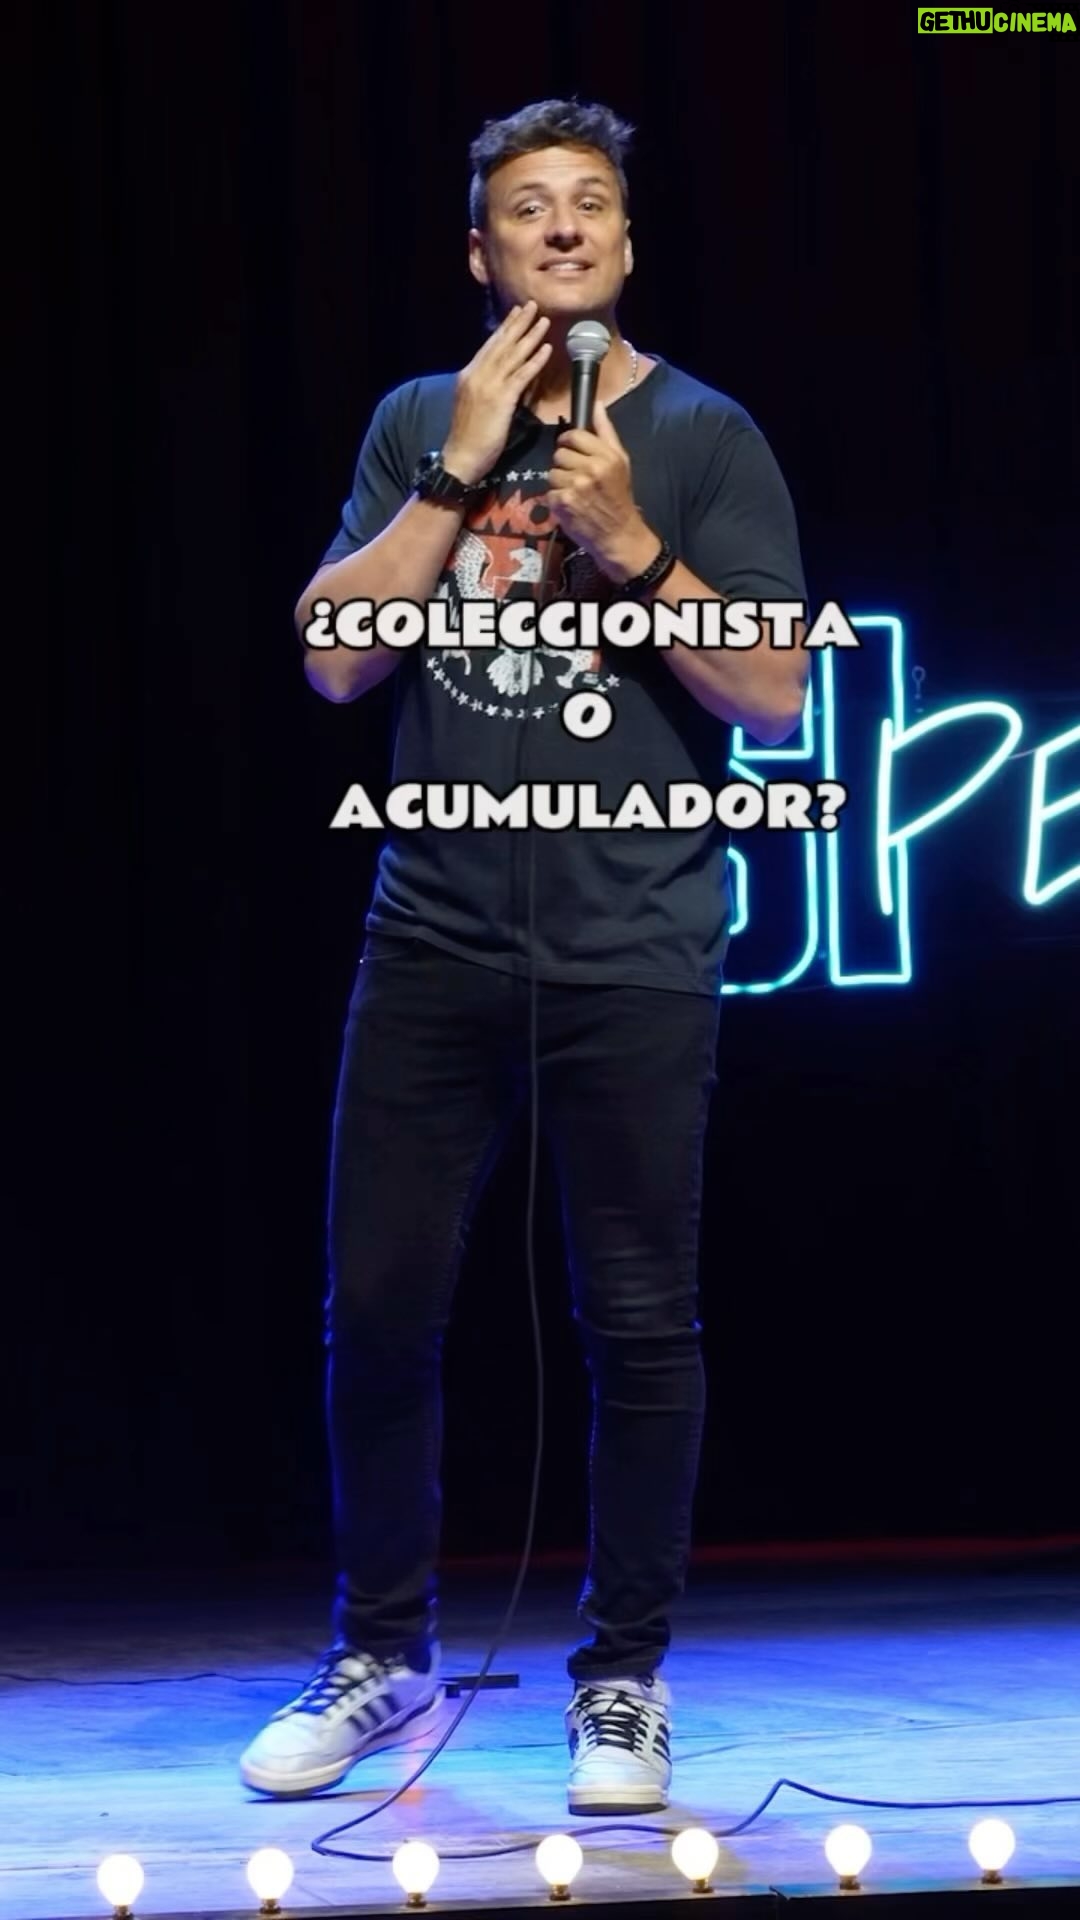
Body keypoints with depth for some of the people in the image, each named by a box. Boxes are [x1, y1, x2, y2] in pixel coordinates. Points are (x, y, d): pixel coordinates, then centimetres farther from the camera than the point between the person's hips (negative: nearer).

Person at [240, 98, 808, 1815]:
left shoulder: (705, 436, 2)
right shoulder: (418, 425, 10)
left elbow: (778, 698, -3)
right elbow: (335, 659, 0)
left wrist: (631, 545, -14)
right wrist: (463, 472, -7)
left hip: (634, 952, -2)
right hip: (435, 939, 2)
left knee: (640, 1323, 0)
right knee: (378, 1305, 4)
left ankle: (625, 1679, 12)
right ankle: (383, 1654, 20)